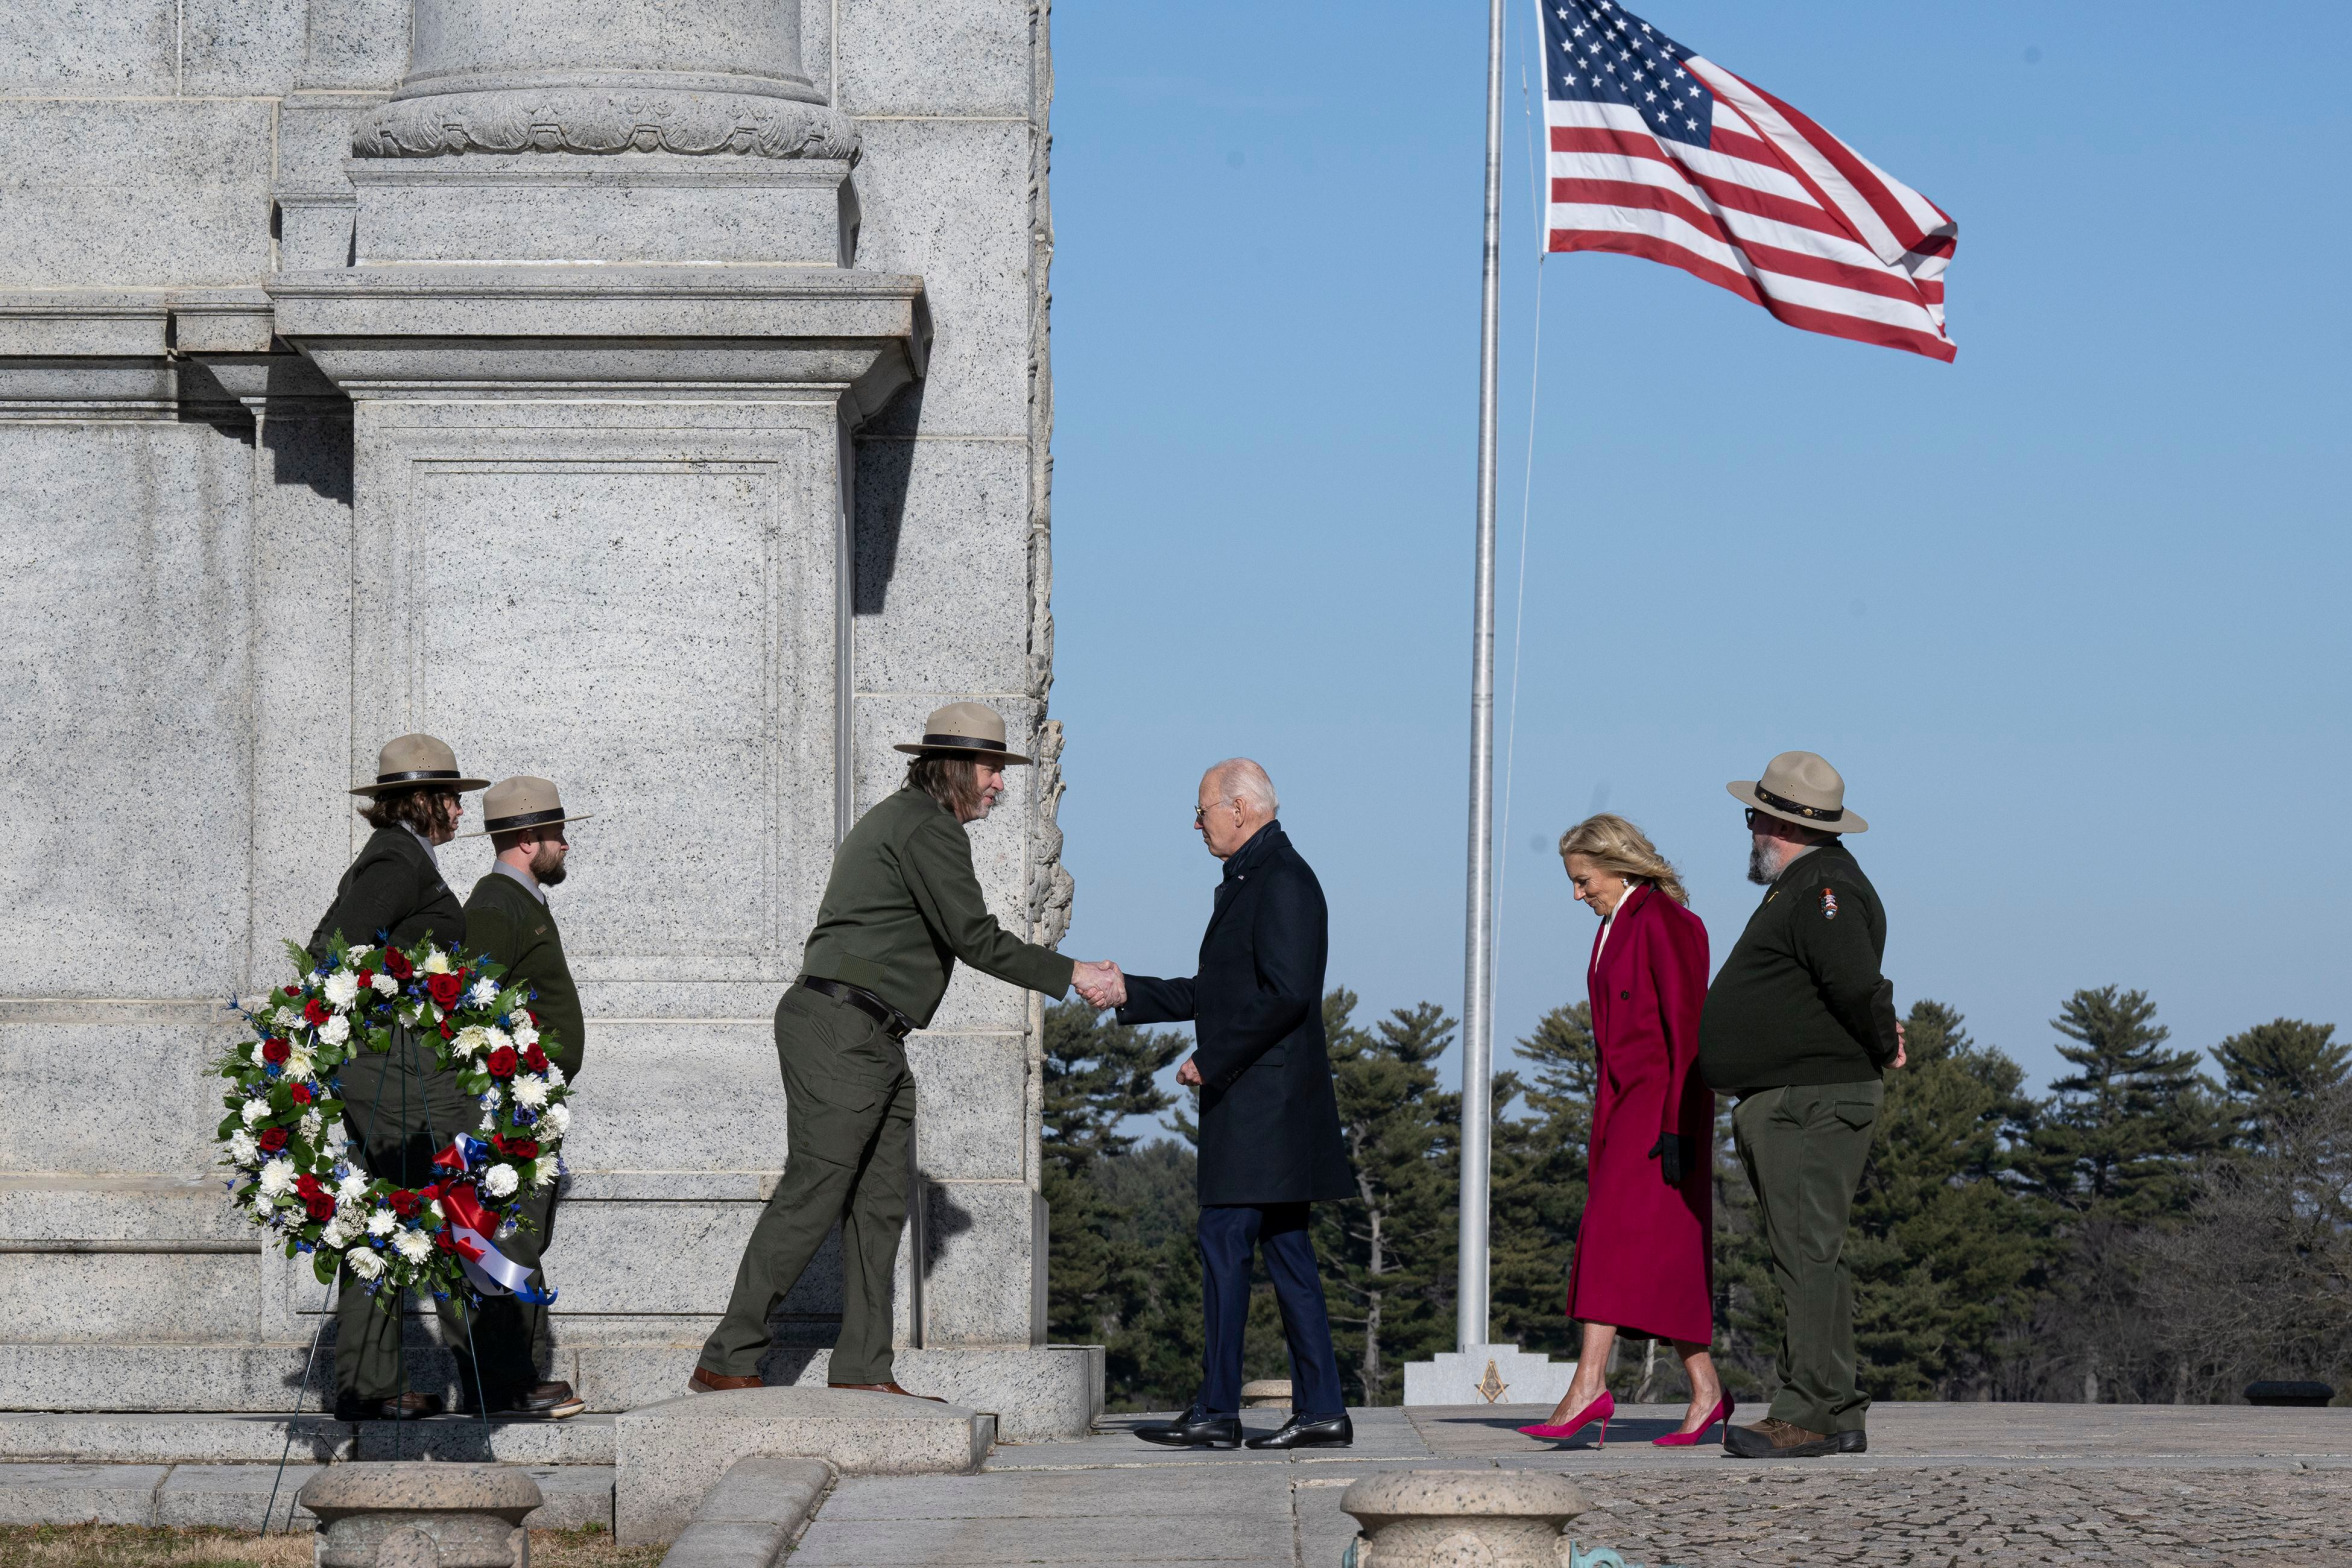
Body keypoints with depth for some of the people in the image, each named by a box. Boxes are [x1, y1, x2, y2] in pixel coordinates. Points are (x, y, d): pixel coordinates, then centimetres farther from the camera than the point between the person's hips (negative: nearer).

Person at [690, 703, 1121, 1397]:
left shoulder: (896, 821, 23)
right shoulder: (927, 828, -10)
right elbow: (975, 938, -15)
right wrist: (1071, 975, -9)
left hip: (874, 1045, 11)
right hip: (842, 1030, -11)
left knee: (880, 1204, 6)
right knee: (812, 1194, -12)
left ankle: (862, 1371, 4)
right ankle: (727, 1362, -11)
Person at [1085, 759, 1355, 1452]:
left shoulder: (1281, 880, -13)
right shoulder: (1251, 880, 19)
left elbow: (1286, 993, -23)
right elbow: (1220, 993, 25)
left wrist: (1212, 1061, -17)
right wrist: (1131, 993, 22)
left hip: (1263, 1101, -10)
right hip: (1260, 1104, 10)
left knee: (1224, 1240, -8)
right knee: (1284, 1250, 8)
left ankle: (1216, 1412, -7)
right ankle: (1321, 1409, 8)